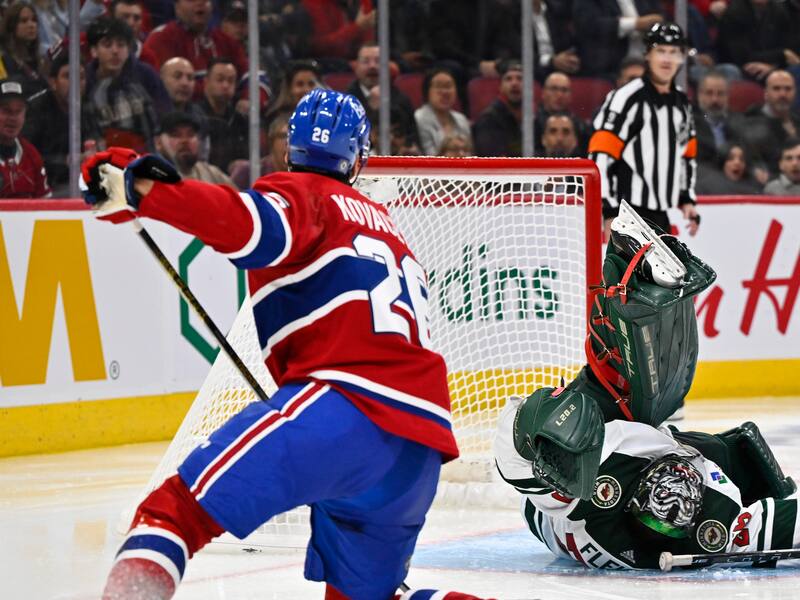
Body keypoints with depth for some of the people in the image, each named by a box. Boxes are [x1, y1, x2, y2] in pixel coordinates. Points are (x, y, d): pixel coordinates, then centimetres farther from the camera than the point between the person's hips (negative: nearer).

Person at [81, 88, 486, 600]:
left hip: (348, 403, -8)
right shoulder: (383, 223, 32)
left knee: (179, 508, -16)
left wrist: (142, 190, -26)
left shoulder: (300, 195, 8)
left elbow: (250, 225, -17)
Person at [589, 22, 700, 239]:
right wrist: (609, 212, -19)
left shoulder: (682, 103, 13)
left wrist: (686, 200, 17)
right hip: (629, 214, -9)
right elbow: (600, 156, -17)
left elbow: (686, 156, 25)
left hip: (658, 213, 9)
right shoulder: (627, 99, -13)